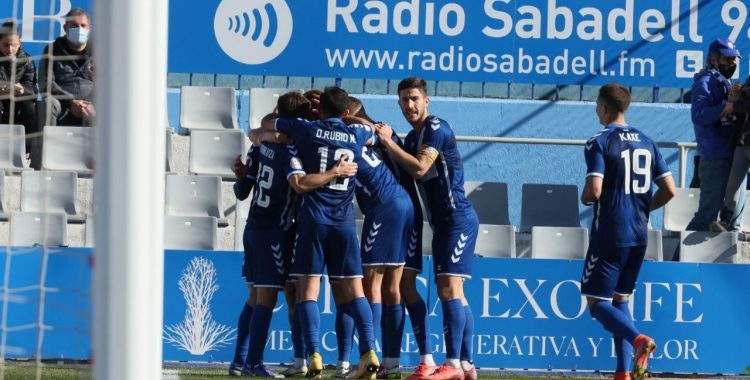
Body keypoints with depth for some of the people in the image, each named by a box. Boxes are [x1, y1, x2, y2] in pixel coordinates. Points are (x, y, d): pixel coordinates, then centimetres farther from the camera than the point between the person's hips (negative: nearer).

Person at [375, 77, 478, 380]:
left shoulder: (436, 128, -11)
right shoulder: (413, 137, 16)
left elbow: (419, 169, -20)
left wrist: (388, 142, -13)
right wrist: (385, 142, 2)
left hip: (457, 218, -10)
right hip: (444, 221, 10)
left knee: (449, 288, -15)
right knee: (453, 293, 8)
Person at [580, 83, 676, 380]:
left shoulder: (599, 143, -11)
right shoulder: (646, 142, 8)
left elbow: (594, 190, -21)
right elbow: (669, 190, 5)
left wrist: (584, 198, 2)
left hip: (609, 234, -6)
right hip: (639, 234, 6)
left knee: (597, 301, 0)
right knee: (620, 298, 16)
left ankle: (638, 339, -26)